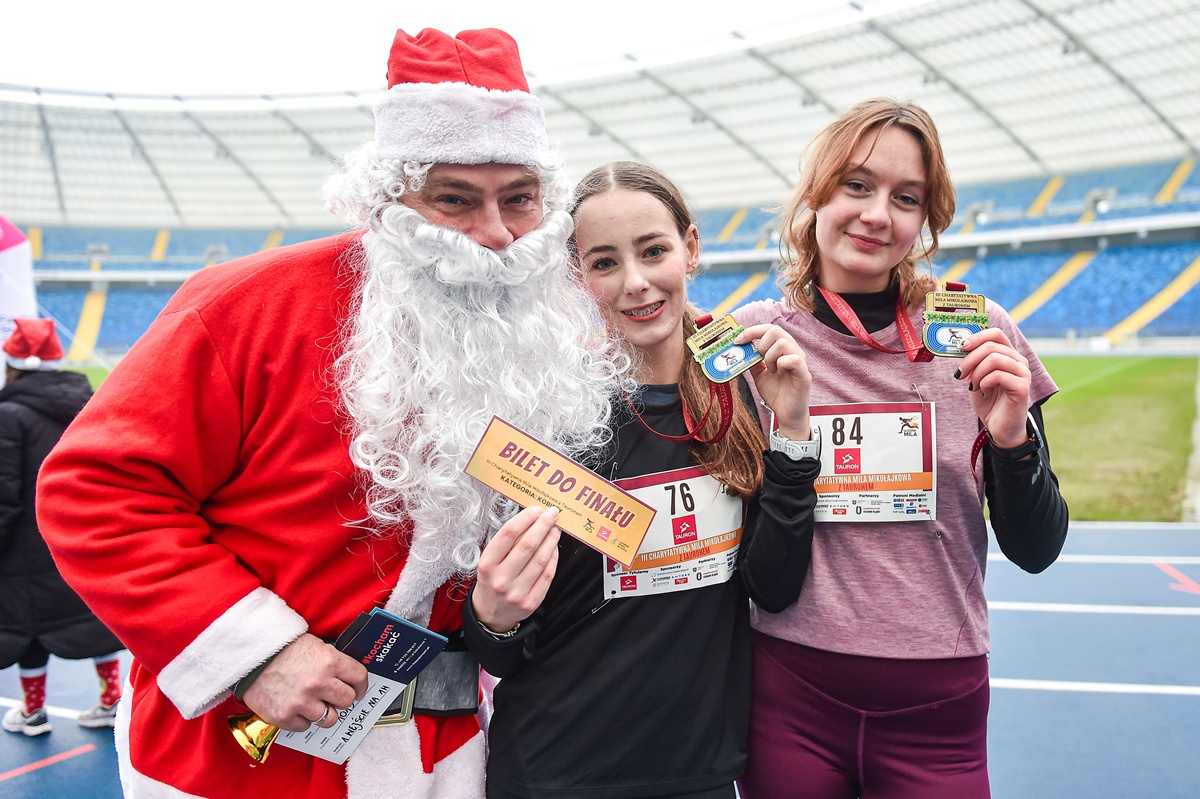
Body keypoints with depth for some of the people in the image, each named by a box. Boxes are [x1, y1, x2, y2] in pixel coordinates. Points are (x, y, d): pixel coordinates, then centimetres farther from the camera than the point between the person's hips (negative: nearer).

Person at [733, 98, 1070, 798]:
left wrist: (1012, 436, -18)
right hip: (791, 693, 0)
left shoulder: (977, 334, -4)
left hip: (938, 708, 1)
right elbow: (766, 585, -5)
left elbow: (1036, 552, 0)